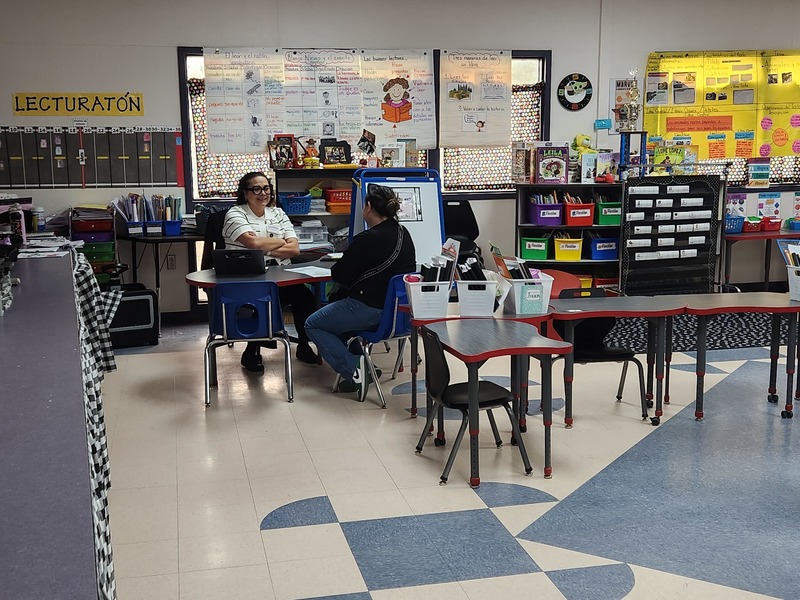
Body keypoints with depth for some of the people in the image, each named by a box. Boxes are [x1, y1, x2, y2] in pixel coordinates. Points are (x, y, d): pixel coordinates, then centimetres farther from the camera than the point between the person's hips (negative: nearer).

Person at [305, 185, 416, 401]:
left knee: (312, 325, 8)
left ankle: (353, 369, -7)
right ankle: (355, 356, 23)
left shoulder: (368, 239, -21)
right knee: (336, 301, 30)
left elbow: (339, 276, -12)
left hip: (372, 310, -9)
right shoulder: (403, 233, 5)